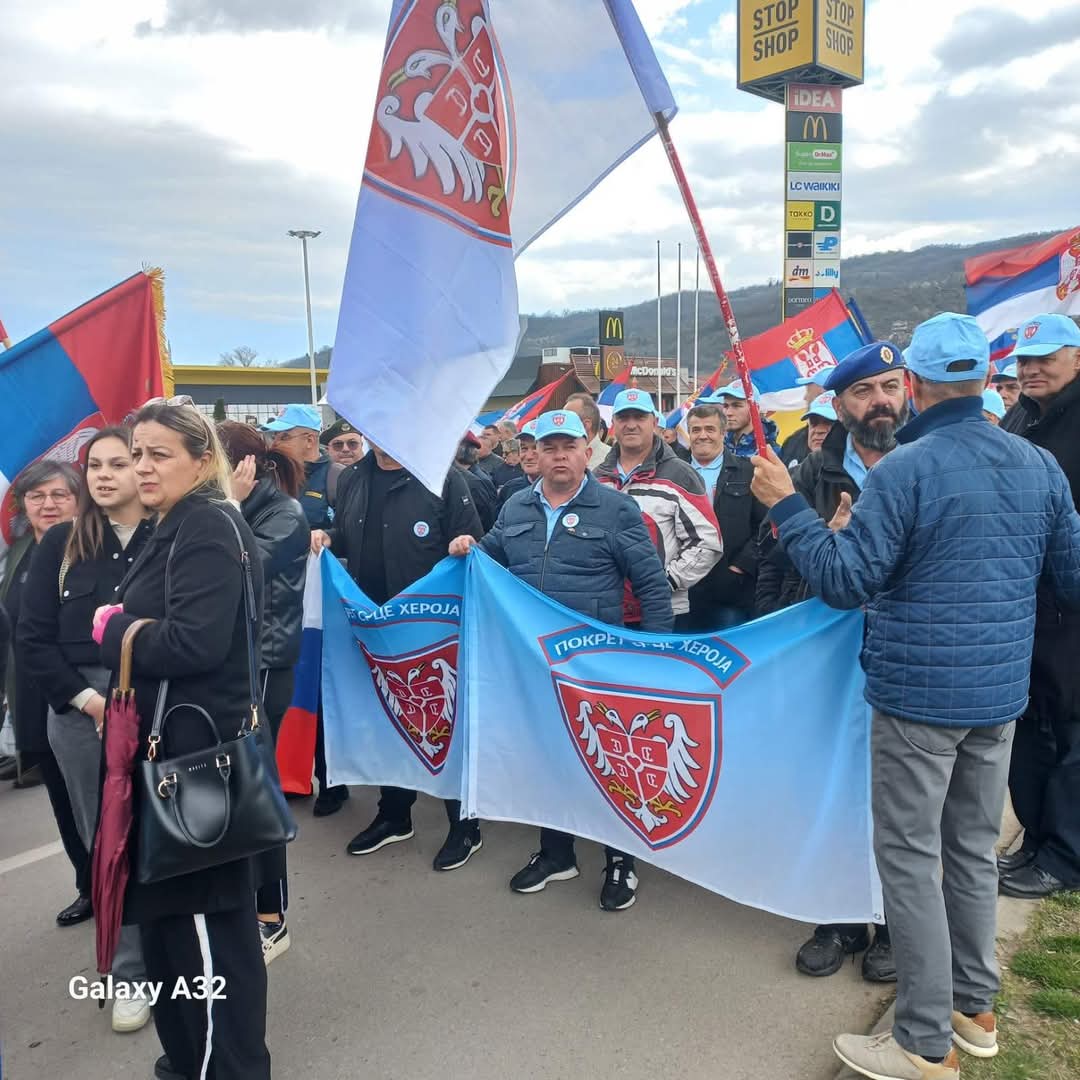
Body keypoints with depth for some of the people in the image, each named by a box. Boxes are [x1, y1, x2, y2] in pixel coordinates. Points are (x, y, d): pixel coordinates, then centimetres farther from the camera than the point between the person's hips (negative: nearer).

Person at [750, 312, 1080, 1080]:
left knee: (911, 856, 4)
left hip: (918, 692, -6)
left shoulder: (902, 470, -16)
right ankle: (976, 1008, 34)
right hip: (1001, 691, 7)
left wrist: (786, 506, -11)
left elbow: (846, 582, -17)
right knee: (975, 848, 19)